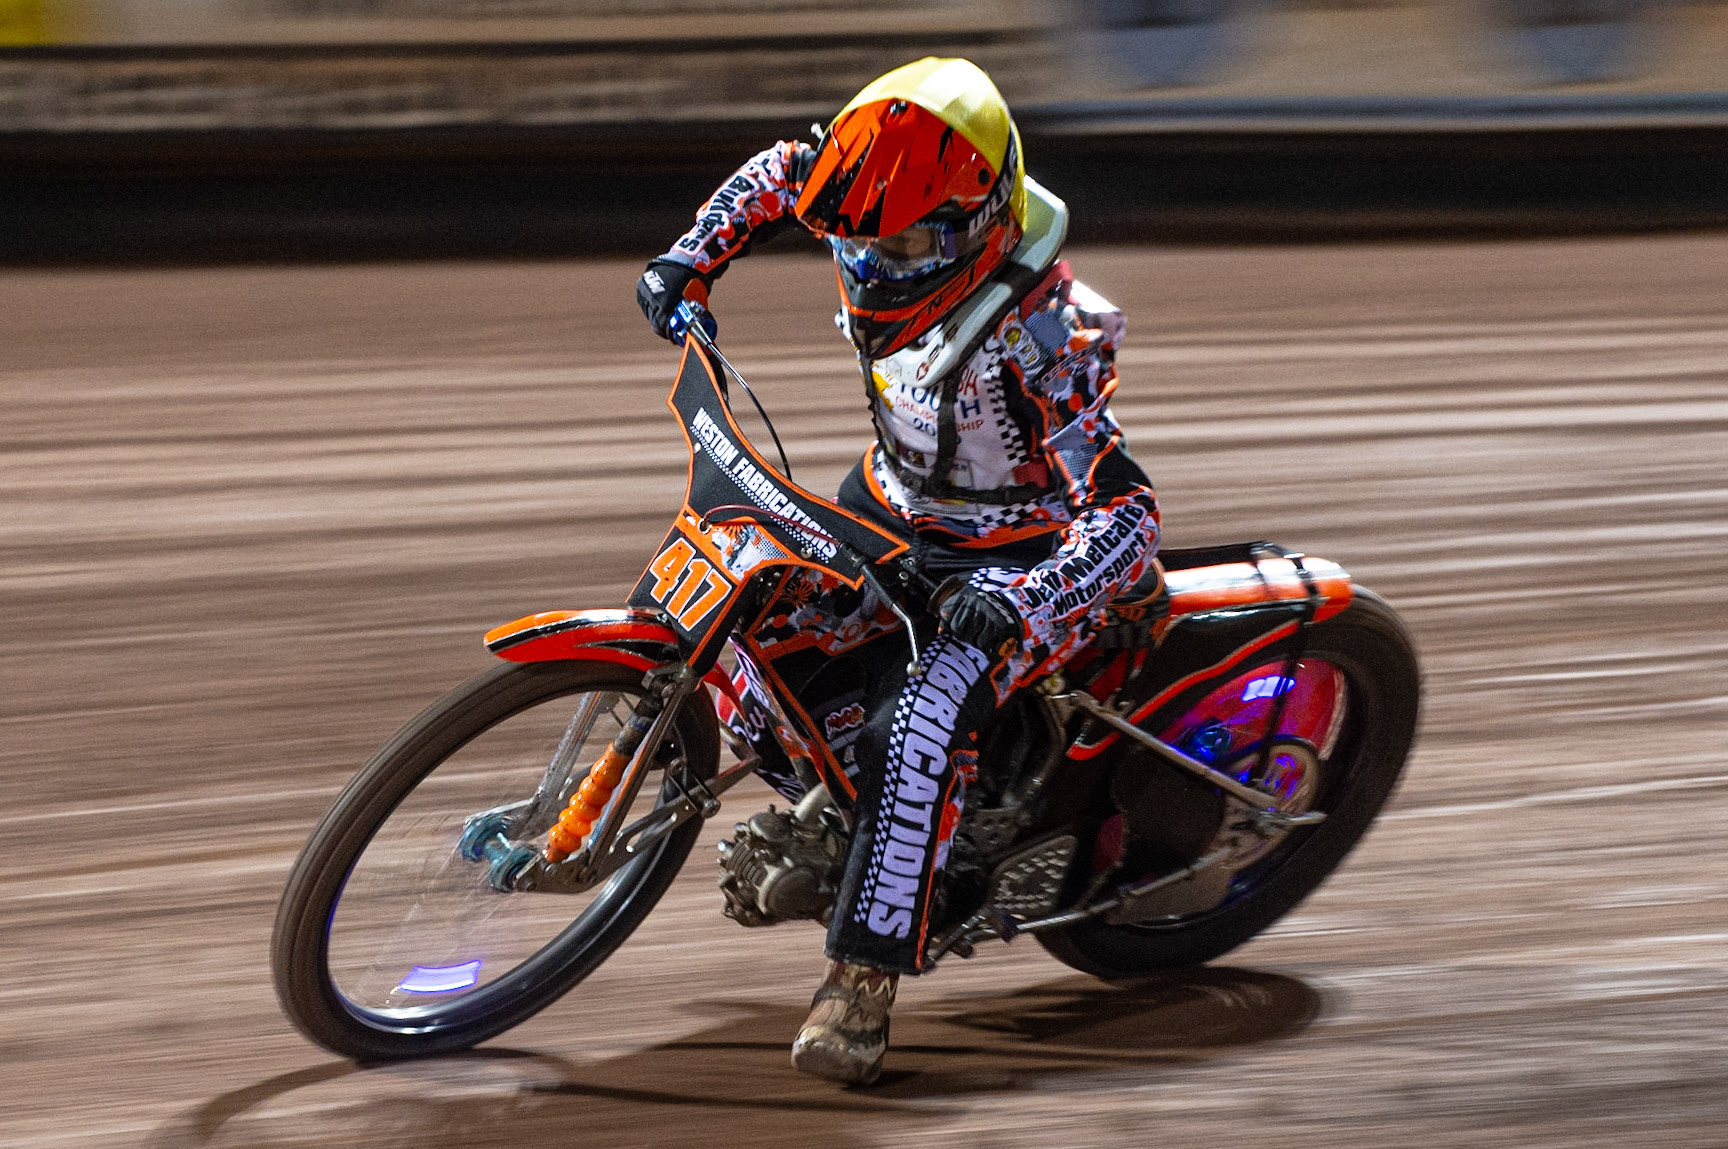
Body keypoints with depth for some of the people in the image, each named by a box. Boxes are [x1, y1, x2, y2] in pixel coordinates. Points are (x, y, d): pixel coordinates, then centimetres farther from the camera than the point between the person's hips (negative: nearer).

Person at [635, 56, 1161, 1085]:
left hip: (1020, 557, -8)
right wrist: (693, 260, -5)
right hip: (892, 509, 8)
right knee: (743, 646, 1)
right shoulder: (894, 228, -14)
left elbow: (1129, 515, -34)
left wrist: (1019, 604, -49)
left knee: (919, 725, -30)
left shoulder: (1041, 340, -33)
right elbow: (779, 175, 9)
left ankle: (867, 976, -26)